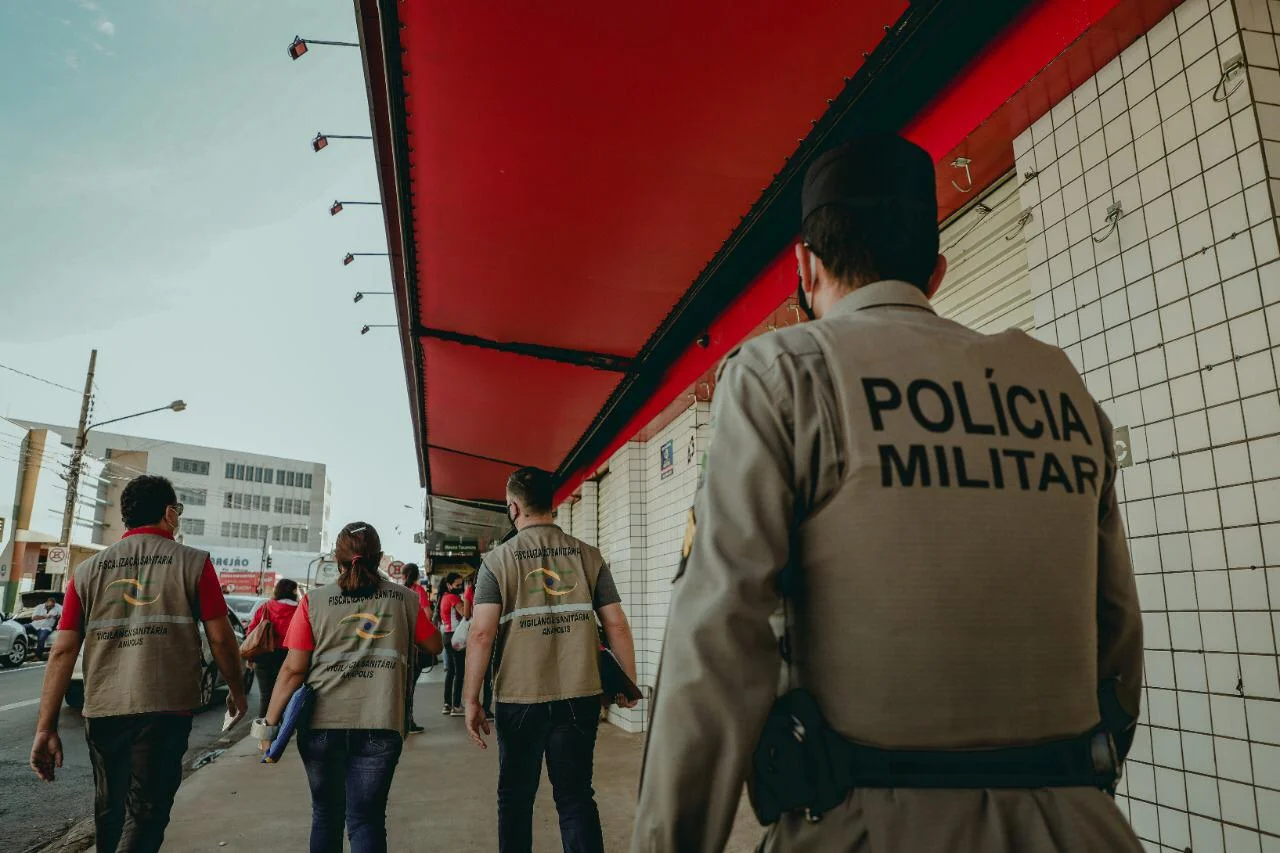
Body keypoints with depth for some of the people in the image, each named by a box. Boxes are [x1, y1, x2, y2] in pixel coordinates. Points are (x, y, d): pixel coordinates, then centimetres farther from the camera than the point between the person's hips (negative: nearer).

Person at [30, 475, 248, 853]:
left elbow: (63, 650, 2)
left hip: (102, 709, 4)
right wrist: (237, 690, 11)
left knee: (110, 811, 21)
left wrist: (46, 727, 5)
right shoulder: (192, 563, -3)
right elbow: (220, 638, -4)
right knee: (145, 814, 2)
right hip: (164, 708, -4)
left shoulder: (88, 570, 7)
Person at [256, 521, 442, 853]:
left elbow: (293, 668, -3)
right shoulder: (404, 598, 2)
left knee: (325, 814, 20)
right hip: (379, 725, -1)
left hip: (322, 723, 1)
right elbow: (434, 645, 13)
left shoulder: (313, 601, 0)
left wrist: (270, 722, 5)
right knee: (366, 819, 5)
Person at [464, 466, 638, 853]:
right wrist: (629, 683, 10)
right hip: (580, 696, 2)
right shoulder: (588, 556, 1)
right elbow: (617, 625, -1)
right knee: (577, 796, 13)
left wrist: (471, 699, -5)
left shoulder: (497, 560, -4)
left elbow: (481, 634, -12)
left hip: (520, 699, -1)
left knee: (516, 798, 16)